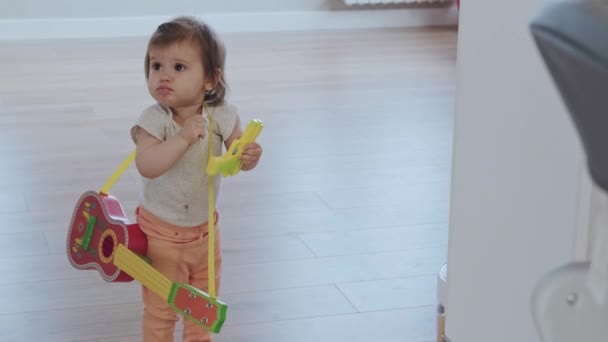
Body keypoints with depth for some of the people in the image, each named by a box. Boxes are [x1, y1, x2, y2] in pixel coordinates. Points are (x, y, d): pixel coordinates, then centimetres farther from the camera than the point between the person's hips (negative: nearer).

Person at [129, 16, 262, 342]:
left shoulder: (221, 115, -15)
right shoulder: (154, 119, -25)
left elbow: (239, 152, -6)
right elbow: (146, 166, -37)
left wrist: (249, 157, -29)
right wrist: (183, 137, -44)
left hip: (204, 229, 4)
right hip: (161, 231, -4)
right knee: (160, 307, 8)